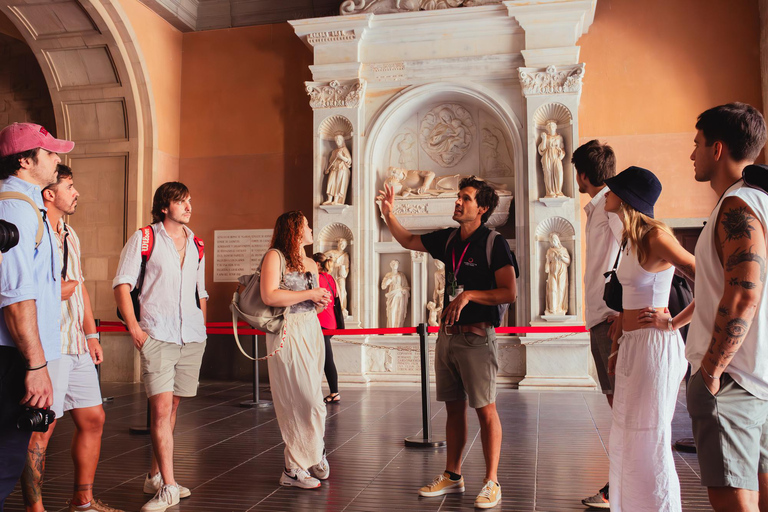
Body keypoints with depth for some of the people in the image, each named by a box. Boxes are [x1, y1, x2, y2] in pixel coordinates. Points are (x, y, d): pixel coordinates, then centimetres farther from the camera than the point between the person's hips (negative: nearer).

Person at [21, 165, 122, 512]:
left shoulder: (70, 235, 18)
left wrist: (91, 335, 19)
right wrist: (58, 292, -12)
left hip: (77, 346, 9)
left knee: (93, 418, 12)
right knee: (42, 427, -3)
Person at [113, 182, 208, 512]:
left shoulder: (196, 245, 16)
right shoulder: (144, 238, 2)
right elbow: (122, 284, -2)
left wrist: (201, 325, 13)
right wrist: (134, 327, -11)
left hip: (192, 337, 5)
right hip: (157, 335, -5)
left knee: (172, 405, 11)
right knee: (161, 407, -11)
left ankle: (155, 475, 24)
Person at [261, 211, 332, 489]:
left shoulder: (311, 264, 18)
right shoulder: (274, 256, -5)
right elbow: (269, 296, -18)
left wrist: (321, 302, 5)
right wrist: (309, 294, -14)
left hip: (312, 331, 7)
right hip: (287, 333, -7)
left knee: (307, 398, 8)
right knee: (306, 400, -8)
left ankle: (304, 462, 16)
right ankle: (296, 467, 5)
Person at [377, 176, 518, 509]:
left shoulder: (494, 244, -9)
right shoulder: (448, 240, 10)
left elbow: (509, 293, -14)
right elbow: (408, 241, 22)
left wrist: (469, 295, -19)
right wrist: (388, 214, 9)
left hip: (477, 336, -7)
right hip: (448, 334, 7)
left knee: (485, 409, -2)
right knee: (454, 407, 13)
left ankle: (491, 483, 7)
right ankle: (452, 476, 23)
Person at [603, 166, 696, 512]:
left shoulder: (656, 236, -15)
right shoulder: (630, 239, 13)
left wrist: (673, 323, -14)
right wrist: (618, 346, 16)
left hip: (654, 346, -9)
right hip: (632, 346, 9)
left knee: (649, 443, 1)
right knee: (625, 441, 17)